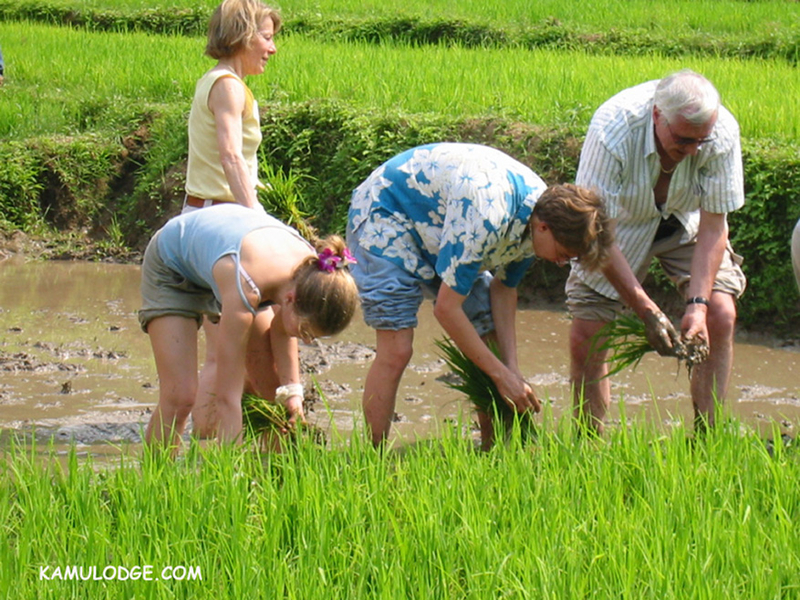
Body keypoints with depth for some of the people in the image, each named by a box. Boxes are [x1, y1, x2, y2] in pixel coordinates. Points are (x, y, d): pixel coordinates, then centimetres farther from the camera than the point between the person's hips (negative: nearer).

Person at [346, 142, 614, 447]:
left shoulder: (542, 208, -12)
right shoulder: (486, 218, -38)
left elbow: (503, 288, 1)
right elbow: (446, 309, -31)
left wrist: (512, 368, -9)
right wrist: (502, 375, -25)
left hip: (439, 226, 8)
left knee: (490, 338, 1)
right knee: (396, 350, -19)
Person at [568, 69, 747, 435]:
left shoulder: (723, 132, -30)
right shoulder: (612, 131, -37)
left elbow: (713, 227, -20)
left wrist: (698, 303, -32)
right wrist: (647, 312, -34)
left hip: (686, 225, 2)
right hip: (622, 225, -1)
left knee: (721, 315, -18)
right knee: (585, 336, -10)